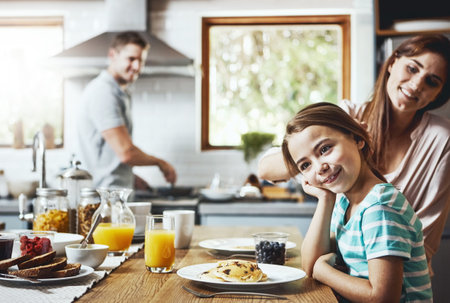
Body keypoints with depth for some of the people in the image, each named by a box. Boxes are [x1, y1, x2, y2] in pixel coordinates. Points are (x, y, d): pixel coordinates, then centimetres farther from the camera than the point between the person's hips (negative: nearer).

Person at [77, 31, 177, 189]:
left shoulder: (121, 93, 18)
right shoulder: (103, 92, -15)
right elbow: (126, 152, -19)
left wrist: (131, 177, 16)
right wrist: (160, 163, -4)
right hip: (106, 193, -9)